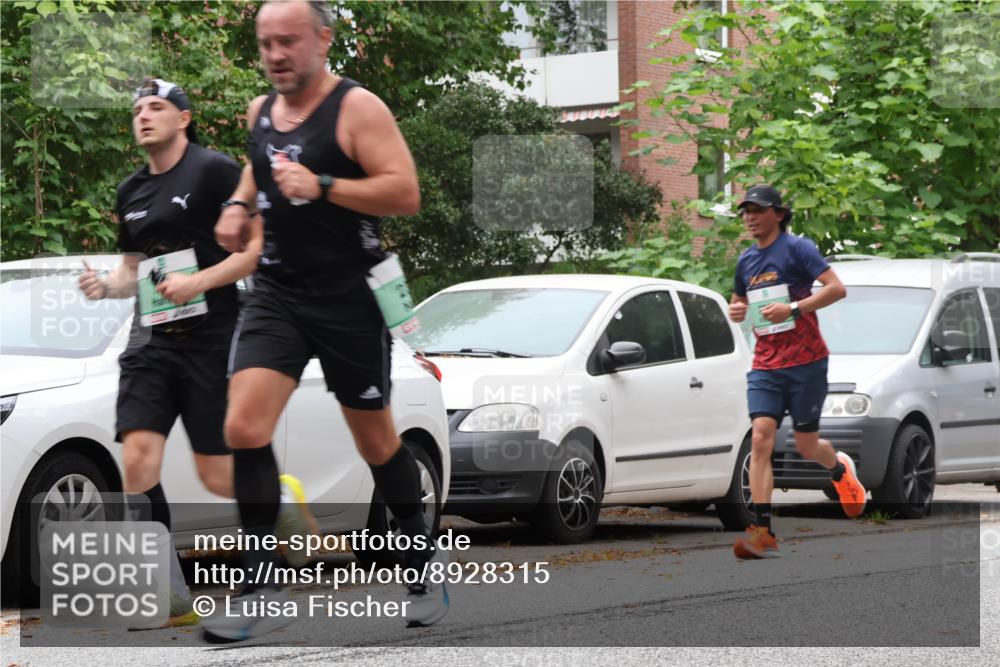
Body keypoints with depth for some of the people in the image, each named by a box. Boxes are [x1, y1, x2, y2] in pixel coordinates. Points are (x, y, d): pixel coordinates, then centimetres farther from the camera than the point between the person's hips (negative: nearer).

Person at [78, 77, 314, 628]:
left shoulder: (216, 171, -5)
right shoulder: (131, 192, 14)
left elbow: (259, 246, -9)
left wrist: (199, 282, -20)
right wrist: (107, 286, 4)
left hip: (212, 339, -5)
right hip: (152, 339, 5)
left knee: (216, 475, -4)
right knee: (138, 455, -13)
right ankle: (171, 598, -10)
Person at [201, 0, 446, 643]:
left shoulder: (357, 107, -10)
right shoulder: (260, 111, 9)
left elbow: (406, 194, -18)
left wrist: (323, 186, -27)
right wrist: (239, 205, 10)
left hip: (349, 299, -5)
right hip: (277, 293, 5)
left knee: (376, 440, 9)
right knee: (244, 428, -13)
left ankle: (424, 558, 33)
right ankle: (265, 594, -8)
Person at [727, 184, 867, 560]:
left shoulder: (797, 248, -7)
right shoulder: (746, 261, 12)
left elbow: (837, 288, -16)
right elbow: (739, 302, 29)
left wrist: (793, 309, -25)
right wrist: (736, 312, 4)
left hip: (806, 362, -4)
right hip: (765, 364, 4)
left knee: (806, 447, 4)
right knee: (761, 439, -14)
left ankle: (840, 469, 42)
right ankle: (763, 534, -19)